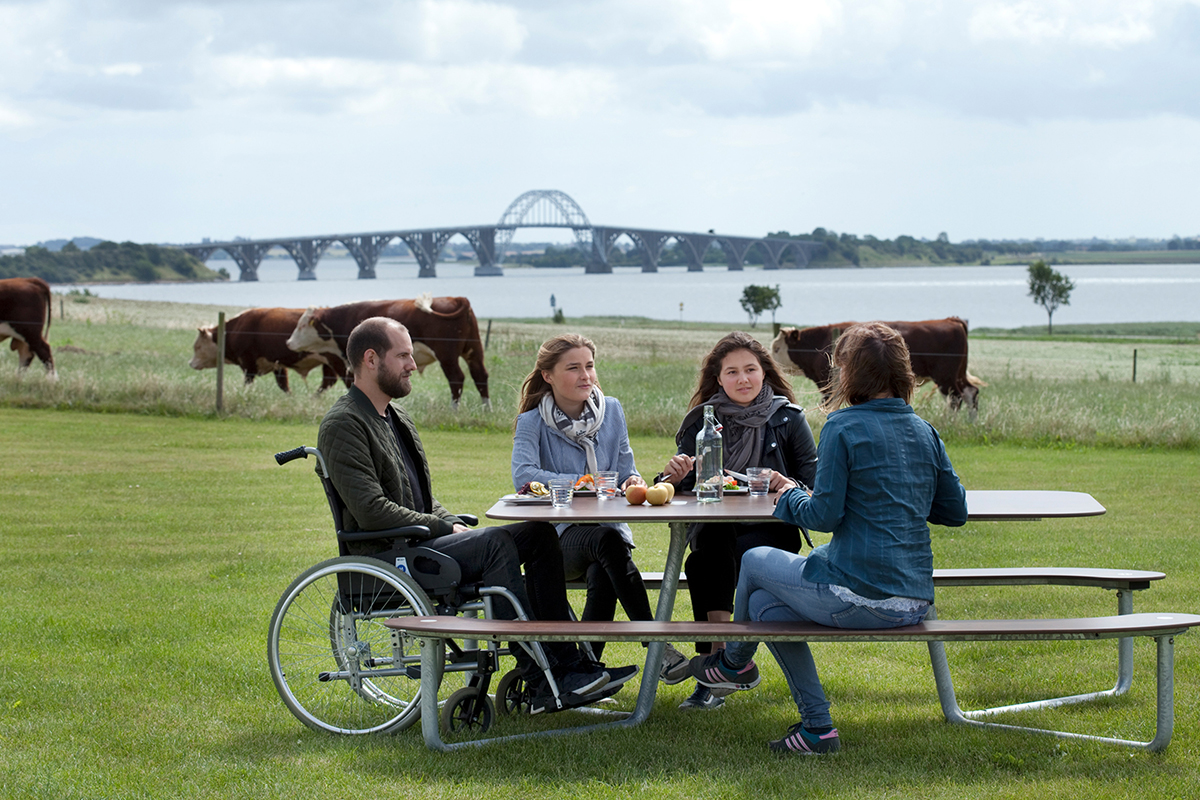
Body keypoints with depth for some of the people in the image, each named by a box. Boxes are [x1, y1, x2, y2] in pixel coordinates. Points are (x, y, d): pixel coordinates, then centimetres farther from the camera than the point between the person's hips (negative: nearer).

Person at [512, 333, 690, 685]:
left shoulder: (612, 411, 11)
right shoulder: (533, 422, -1)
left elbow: (625, 469, 12)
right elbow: (523, 475, -19)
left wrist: (632, 482, -13)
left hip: (609, 525, 3)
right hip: (559, 535, -3)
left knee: (602, 575, -34)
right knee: (607, 540, -36)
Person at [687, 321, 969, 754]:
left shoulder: (843, 427, -10)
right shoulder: (924, 431, 8)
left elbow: (825, 514, -13)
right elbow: (955, 511, 12)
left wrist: (790, 496, 8)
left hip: (858, 597, -7)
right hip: (915, 602, 7)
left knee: (754, 561, 20)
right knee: (763, 603, 22)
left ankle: (735, 662, 46)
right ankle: (815, 724, 19)